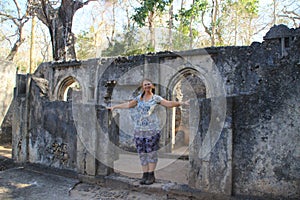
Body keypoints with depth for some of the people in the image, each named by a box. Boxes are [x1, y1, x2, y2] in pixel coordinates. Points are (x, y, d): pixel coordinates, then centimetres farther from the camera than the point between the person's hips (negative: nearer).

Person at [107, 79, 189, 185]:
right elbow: (128, 105, 21)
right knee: (142, 152, 6)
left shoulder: (156, 98, 2)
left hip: (152, 130, -4)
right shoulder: (139, 98, 14)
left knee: (151, 152, -1)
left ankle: (151, 175, 8)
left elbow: (169, 103, -7)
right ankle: (145, 175, 14)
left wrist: (181, 103, -19)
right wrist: (114, 107, 27)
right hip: (139, 130, 4)